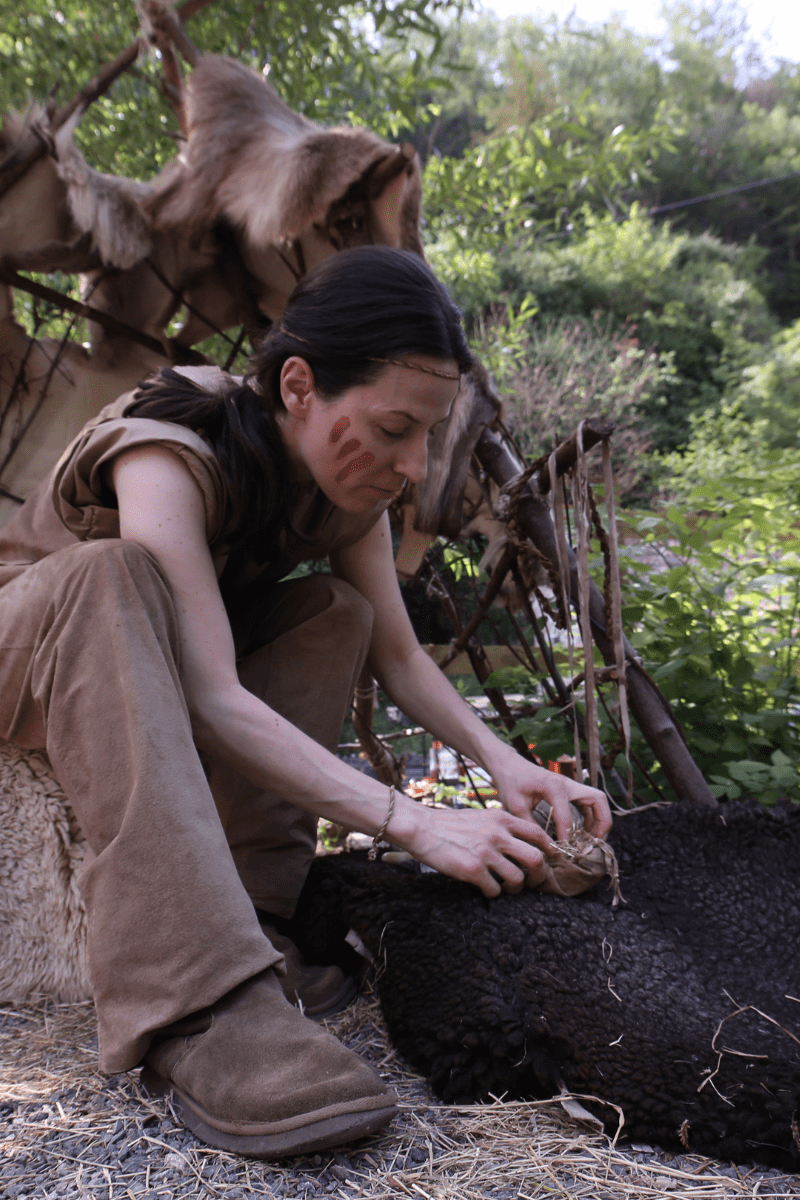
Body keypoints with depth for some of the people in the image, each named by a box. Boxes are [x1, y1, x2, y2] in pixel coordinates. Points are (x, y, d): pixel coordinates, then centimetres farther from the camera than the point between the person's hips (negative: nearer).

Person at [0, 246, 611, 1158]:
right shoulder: (172, 455, -32)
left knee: (337, 613, -13)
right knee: (115, 574, -38)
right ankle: (196, 1005, -46)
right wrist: (413, 823, -41)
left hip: (149, 660, 6)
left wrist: (500, 759, -21)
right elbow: (214, 702, -39)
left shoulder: (348, 483, -10)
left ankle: (251, 920, -21)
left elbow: (399, 656, -5)